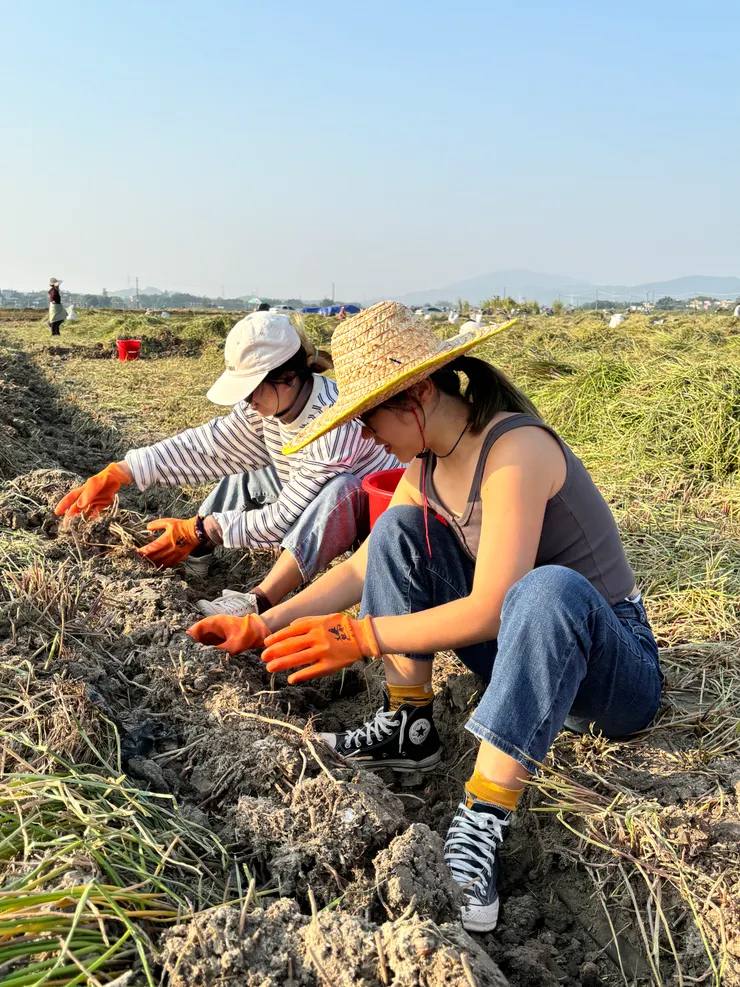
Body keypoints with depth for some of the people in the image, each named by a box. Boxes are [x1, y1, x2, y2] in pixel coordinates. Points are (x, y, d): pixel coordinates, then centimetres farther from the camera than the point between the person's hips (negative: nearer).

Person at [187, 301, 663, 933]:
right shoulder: (426, 465, 1)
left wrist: (362, 636, -25)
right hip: (523, 648, 8)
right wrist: (264, 626, 0)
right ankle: (410, 730, -4)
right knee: (399, 527, -3)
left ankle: (481, 826, -34)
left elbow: (489, 610, -30)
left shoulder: (515, 449, -26)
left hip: (616, 667, -7)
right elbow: (363, 567, 7)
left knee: (549, 588, -41)